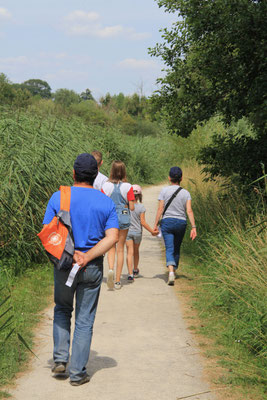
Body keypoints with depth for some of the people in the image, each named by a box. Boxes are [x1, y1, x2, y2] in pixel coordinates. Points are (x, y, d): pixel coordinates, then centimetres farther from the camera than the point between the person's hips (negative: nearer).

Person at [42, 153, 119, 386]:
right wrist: (87, 257, -16)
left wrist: (71, 253, -13)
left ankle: (60, 358, 14)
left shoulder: (58, 197, -5)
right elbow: (113, 237, -11)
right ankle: (78, 373, 11)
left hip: (63, 265, 0)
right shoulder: (106, 203, -2)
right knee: (84, 320, 8)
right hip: (93, 269, 0)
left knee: (62, 310, 24)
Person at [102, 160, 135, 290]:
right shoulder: (128, 187, -7)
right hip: (123, 218, 0)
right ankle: (118, 280, 11)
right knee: (120, 248, 9)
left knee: (111, 247, 13)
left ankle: (110, 269, -16)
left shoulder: (106, 186, -5)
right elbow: (132, 207, -6)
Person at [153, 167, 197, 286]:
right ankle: (174, 270, 33)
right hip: (181, 222, 2)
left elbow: (160, 209, -7)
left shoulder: (164, 191, -5)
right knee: (177, 249, 19)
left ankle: (171, 272, -27)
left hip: (167, 222, -2)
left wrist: (155, 224, -2)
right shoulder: (186, 193, -1)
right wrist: (193, 227, -9)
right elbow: (189, 211, -8)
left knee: (169, 249, -6)